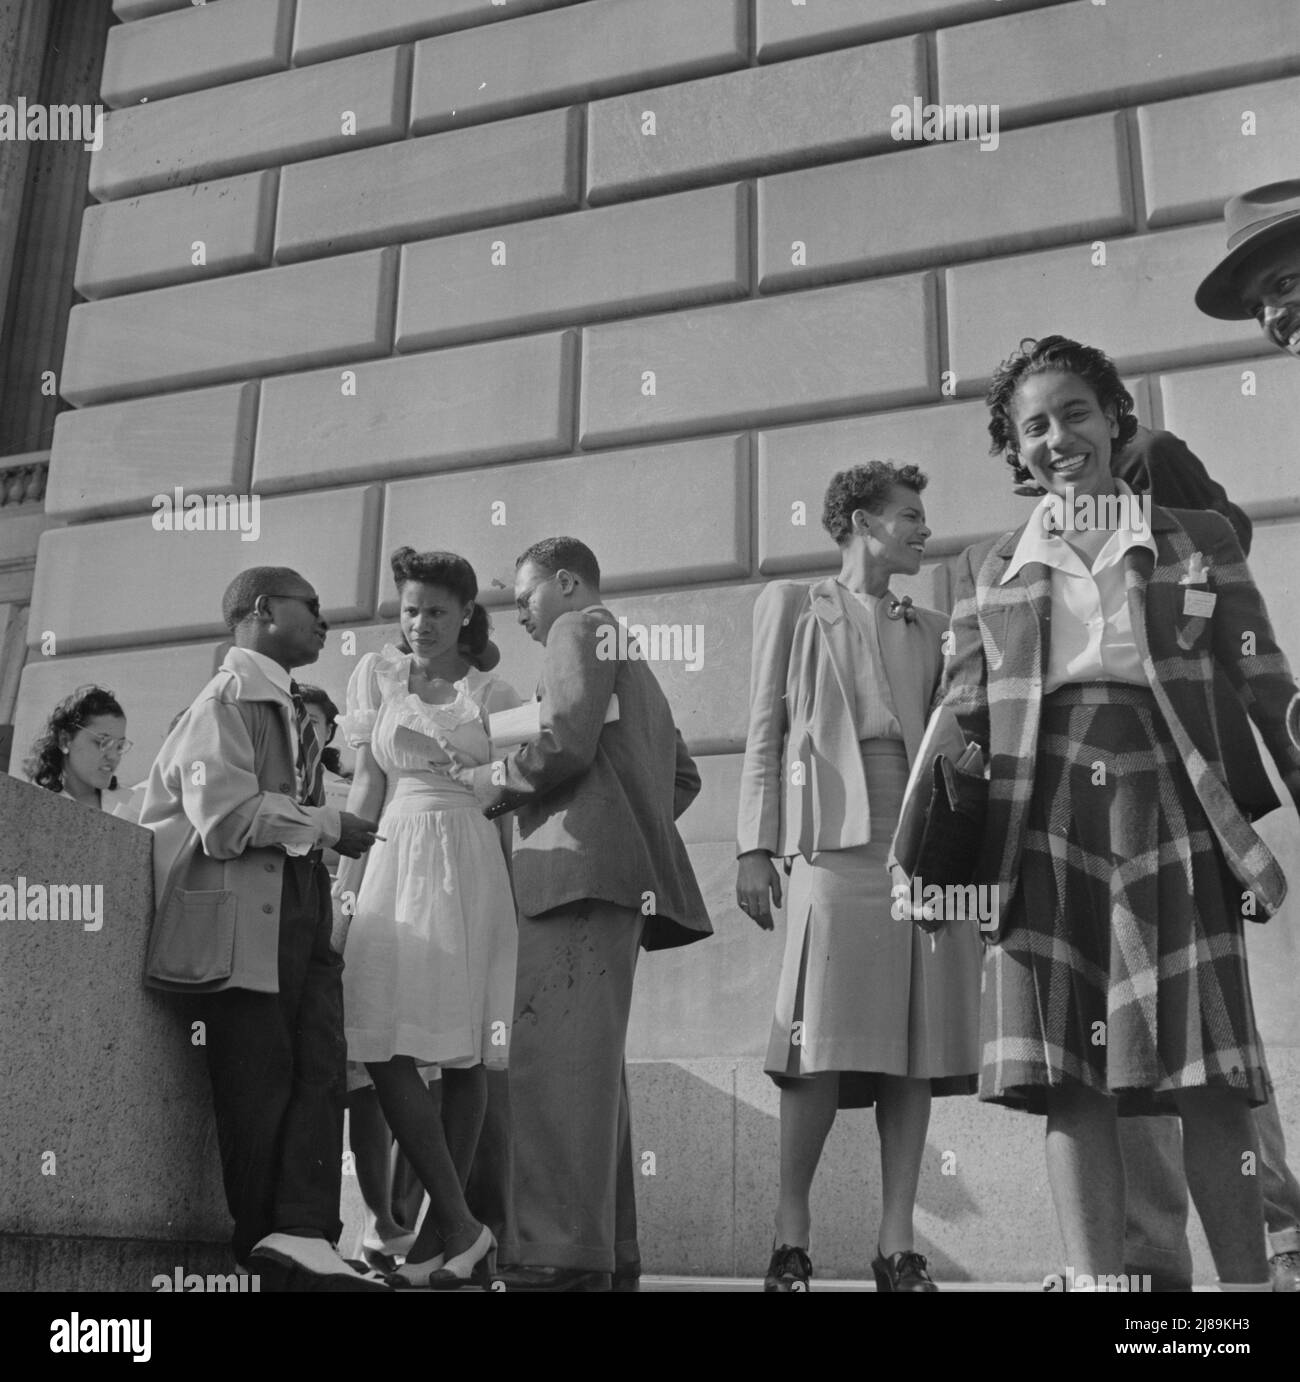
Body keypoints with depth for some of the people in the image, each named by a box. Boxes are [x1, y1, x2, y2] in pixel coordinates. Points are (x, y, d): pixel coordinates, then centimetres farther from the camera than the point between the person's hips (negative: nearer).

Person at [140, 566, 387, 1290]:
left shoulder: (292, 710, 22)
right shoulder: (228, 699, -6)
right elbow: (227, 819, -15)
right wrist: (329, 825, -8)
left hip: (300, 903, 8)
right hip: (243, 911, -8)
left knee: (321, 1065, -4)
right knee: (260, 1076, -3)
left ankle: (303, 1233, -9)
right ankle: (266, 1245, 5)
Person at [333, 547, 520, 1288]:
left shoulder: (493, 694, 8)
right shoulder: (377, 675, 12)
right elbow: (367, 786, 11)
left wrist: (518, 899, 0)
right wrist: (343, 881, 5)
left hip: (474, 867, -1)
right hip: (398, 859, 1)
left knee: (466, 1053, -1)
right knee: (387, 1046, -9)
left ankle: (439, 1233, 7)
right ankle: (464, 1228, -3)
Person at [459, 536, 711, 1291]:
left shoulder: (579, 628, 3)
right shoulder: (628, 656, 30)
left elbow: (566, 742, -12)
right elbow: (684, 774, 29)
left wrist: (488, 782, 1)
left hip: (582, 863, -10)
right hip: (617, 874, 10)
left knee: (557, 1060, -16)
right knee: (592, 1063, 8)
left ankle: (562, 1255, -21)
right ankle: (609, 1252, 7)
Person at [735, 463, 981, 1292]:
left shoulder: (933, 630, 22)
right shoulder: (794, 607, 13)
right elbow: (765, 731, 6)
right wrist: (756, 846, -4)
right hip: (840, 842, -4)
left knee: (918, 1044, -1)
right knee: (825, 1050, -10)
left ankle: (898, 1246, 4)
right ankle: (792, 1240, 2)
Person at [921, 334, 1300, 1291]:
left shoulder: (1201, 541, 12)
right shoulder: (988, 567, 15)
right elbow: (960, 717, 12)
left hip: (1170, 815, -1)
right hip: (1042, 825, 1)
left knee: (1207, 1077, -2)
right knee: (1070, 1078, -2)